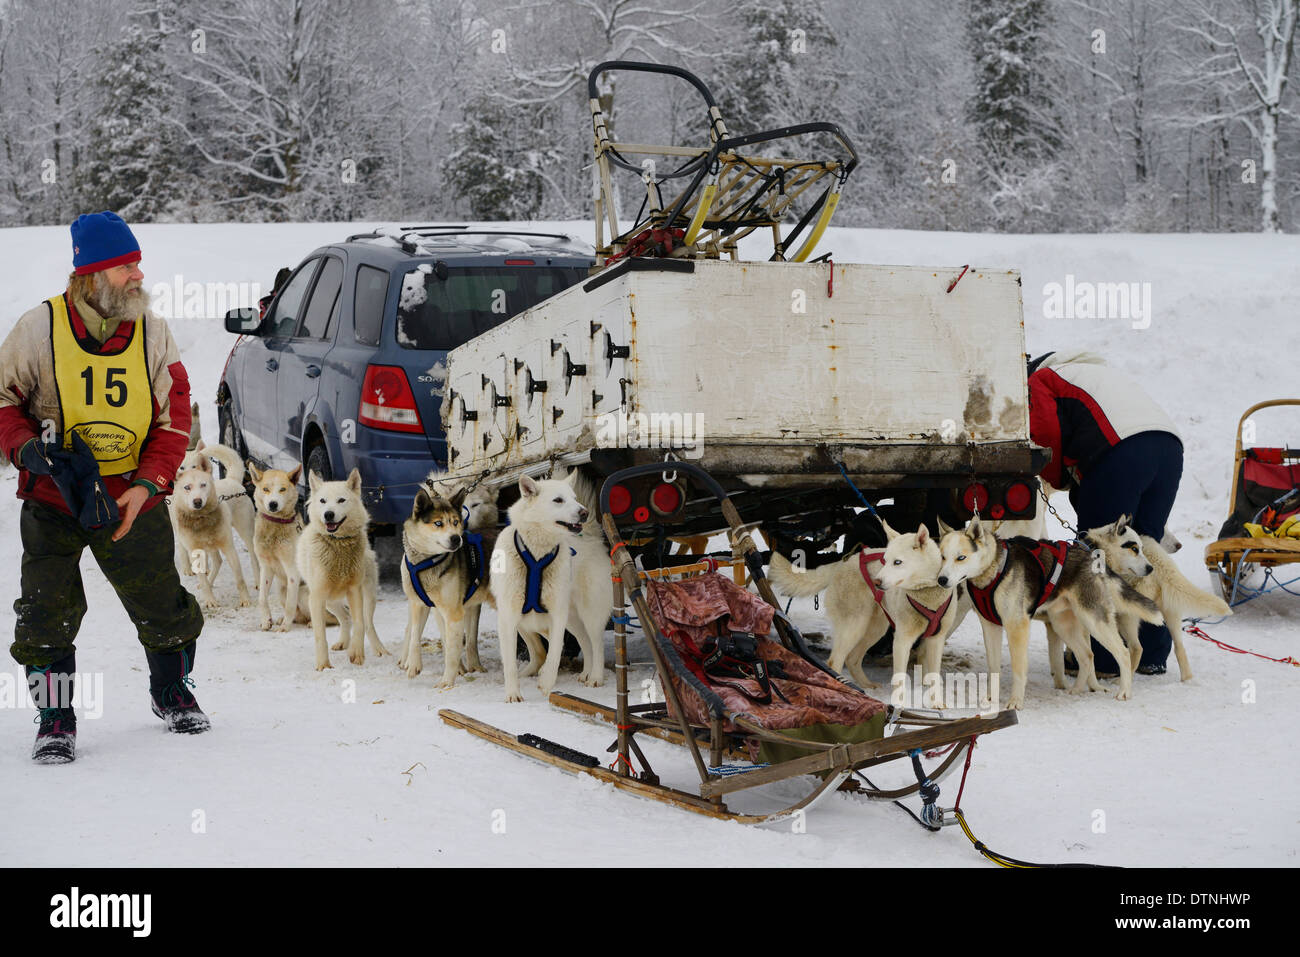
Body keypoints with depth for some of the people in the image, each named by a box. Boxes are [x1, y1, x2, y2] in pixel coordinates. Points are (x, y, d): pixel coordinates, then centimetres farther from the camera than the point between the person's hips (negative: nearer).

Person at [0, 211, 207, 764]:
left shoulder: (151, 333, -3)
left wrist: (147, 484, -12)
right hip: (52, 497, -1)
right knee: (47, 610, -6)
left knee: (163, 607, 6)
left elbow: (174, 417, 0)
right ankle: (55, 720, 10)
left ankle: (172, 693, 33)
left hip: (131, 498, 2)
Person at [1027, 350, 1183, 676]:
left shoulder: (1039, 382, 16)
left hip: (1120, 447, -7)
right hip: (1170, 443, 8)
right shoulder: (1095, 370, 39)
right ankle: (1152, 655, 17)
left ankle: (1105, 658, 3)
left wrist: (1058, 479, 16)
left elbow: (1046, 433, -1)